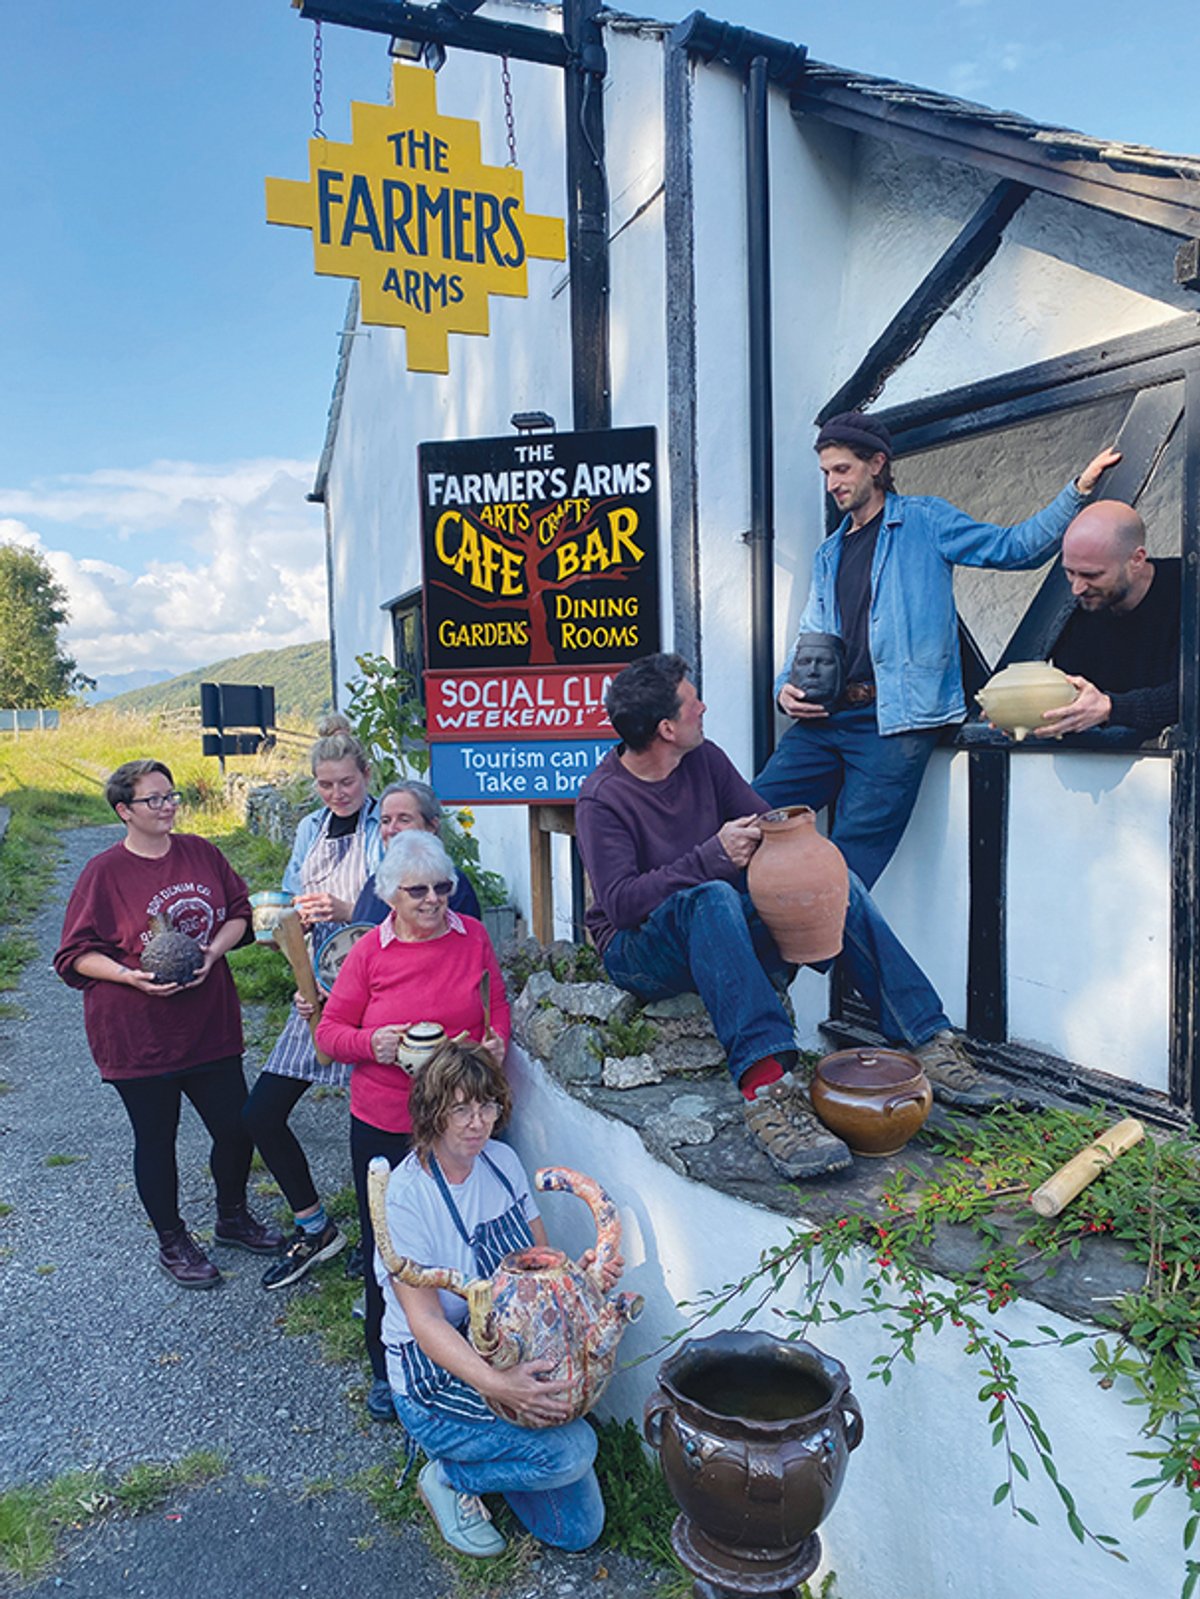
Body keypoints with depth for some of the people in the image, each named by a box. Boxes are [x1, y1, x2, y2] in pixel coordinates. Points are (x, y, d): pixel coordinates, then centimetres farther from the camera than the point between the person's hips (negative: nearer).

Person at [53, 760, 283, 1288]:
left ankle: (233, 1218, 38)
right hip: (137, 1036, -4)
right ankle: (172, 1242, 34)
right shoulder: (104, 872, -10)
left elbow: (239, 912, 7)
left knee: (237, 1128, 11)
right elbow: (74, 956, -6)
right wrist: (129, 975, -21)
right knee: (156, 1140, 11)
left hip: (210, 1023, 4)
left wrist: (214, 951, -10)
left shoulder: (201, 852, 2)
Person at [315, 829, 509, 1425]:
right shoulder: (370, 951, -7)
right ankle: (387, 1369, 35)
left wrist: (497, 1041, -10)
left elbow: (497, 1007, 10)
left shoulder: (472, 936, -1)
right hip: (383, 1125, -1)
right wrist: (371, 1043, -19)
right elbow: (329, 1030, -1)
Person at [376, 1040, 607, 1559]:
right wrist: (495, 1385, -39)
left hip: (512, 1356, 6)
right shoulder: (406, 1194, -22)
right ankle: (448, 1478, 0)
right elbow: (424, 1320, -25)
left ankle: (480, 1455, 22)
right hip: (436, 1380, -6)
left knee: (579, 1530, 2)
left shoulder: (502, 1161, -2)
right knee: (572, 1452, -24)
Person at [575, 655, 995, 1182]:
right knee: (711, 898, -39)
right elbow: (620, 902, -24)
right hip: (639, 951, -6)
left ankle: (928, 1041, -14)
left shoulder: (704, 759, 4)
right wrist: (713, 857, -30)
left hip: (722, 938, 6)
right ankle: (764, 1085, -51)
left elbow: (764, 822, 9)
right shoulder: (601, 799, -14)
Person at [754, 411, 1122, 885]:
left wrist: (1079, 490, -6)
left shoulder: (923, 521, 9)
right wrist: (786, 688, 4)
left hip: (894, 719, -5)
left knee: (851, 857, -11)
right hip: (825, 718, 6)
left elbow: (1013, 547, 4)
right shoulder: (829, 555, 24)